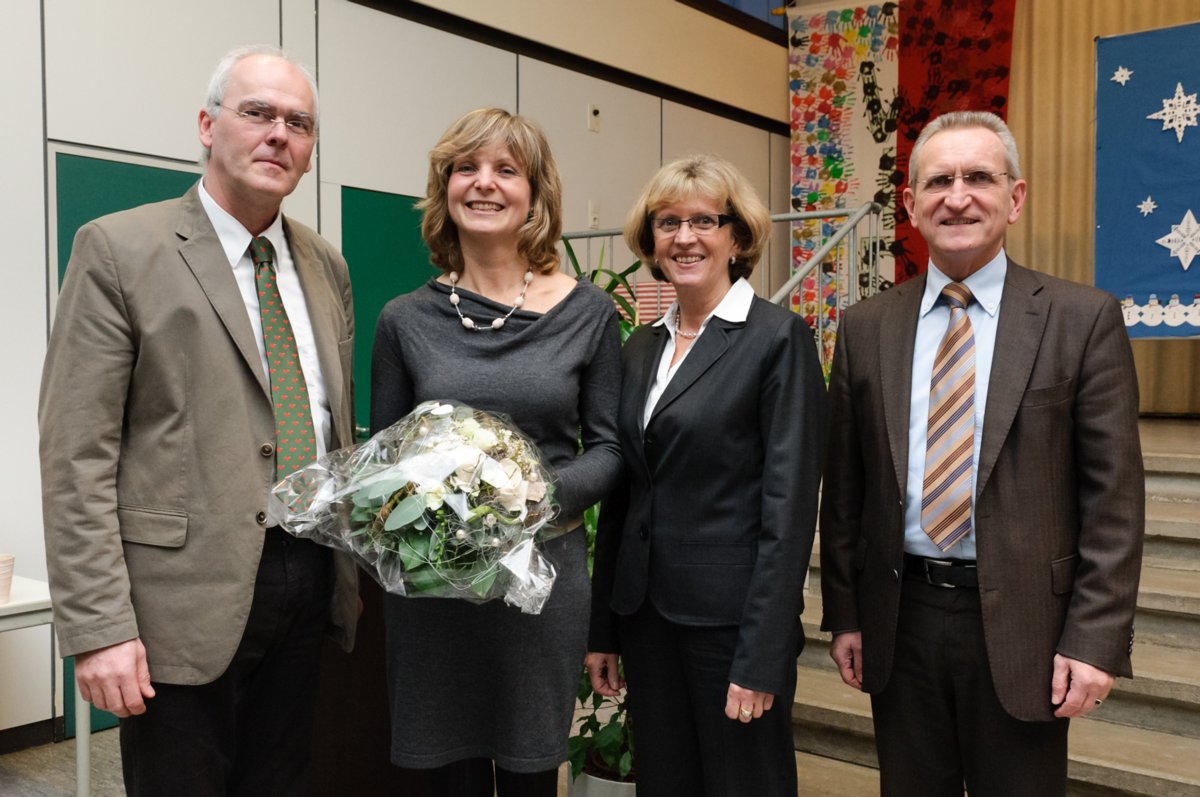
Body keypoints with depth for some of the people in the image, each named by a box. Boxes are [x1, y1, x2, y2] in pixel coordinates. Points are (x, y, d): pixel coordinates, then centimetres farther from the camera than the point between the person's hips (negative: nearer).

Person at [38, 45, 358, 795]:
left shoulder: (327, 265, 10)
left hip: (310, 585, 6)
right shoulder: (119, 249, -7)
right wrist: (99, 627, -15)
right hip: (188, 597, -5)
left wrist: (351, 562, 12)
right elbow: (78, 455, -11)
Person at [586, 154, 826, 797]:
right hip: (647, 614, 6)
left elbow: (789, 505, -14)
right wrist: (603, 631, 11)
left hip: (730, 617, -6)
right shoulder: (641, 348, 10)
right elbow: (624, 496, 12)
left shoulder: (779, 338, -9)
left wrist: (763, 658, -17)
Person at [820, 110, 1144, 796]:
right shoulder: (866, 328, 3)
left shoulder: (1083, 319, -5)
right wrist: (843, 614, 4)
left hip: (1022, 628, -2)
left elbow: (1114, 496, -6)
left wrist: (1096, 639, -11)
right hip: (900, 619, 3)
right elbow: (844, 488, 5)